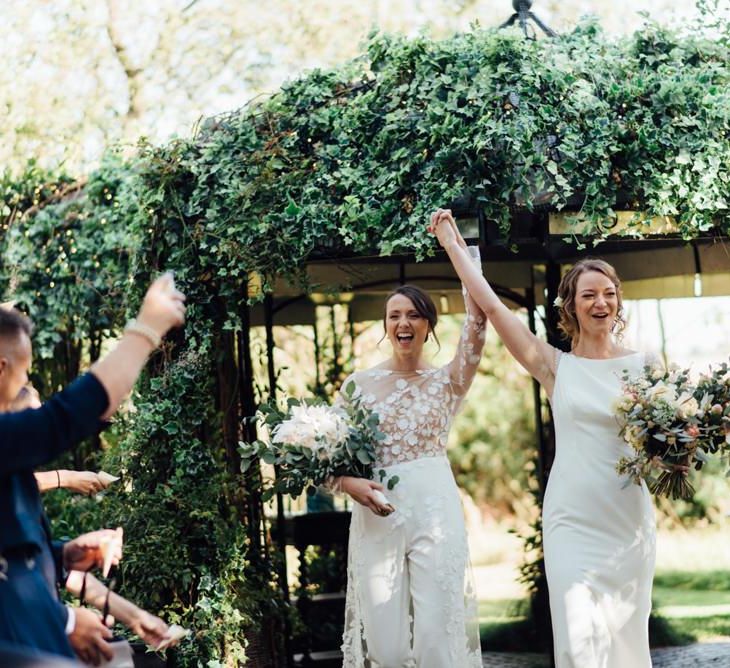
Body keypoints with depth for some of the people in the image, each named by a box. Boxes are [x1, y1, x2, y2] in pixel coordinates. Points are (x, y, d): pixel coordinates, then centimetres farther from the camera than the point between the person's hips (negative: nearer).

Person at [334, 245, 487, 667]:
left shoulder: (447, 382, 6)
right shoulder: (360, 384, 10)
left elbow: (477, 322, -8)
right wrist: (352, 484, -12)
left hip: (435, 510, -1)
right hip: (376, 516, 1)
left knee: (438, 634, -5)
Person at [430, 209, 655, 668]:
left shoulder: (642, 367, 5)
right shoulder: (556, 367, 4)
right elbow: (491, 306, 3)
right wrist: (452, 243, 7)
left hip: (629, 520, 1)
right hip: (572, 520, -1)